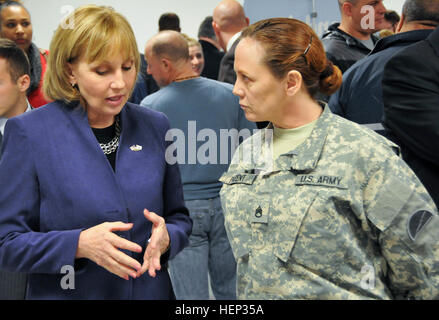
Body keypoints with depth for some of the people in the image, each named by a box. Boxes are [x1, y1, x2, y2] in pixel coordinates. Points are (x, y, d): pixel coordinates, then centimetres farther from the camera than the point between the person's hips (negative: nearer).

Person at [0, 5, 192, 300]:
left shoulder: (155, 127, 0)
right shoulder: (29, 133, -11)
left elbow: (180, 218, 7)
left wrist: (166, 237, -14)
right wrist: (79, 244, -25)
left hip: (151, 290, 3)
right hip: (66, 292, -3)